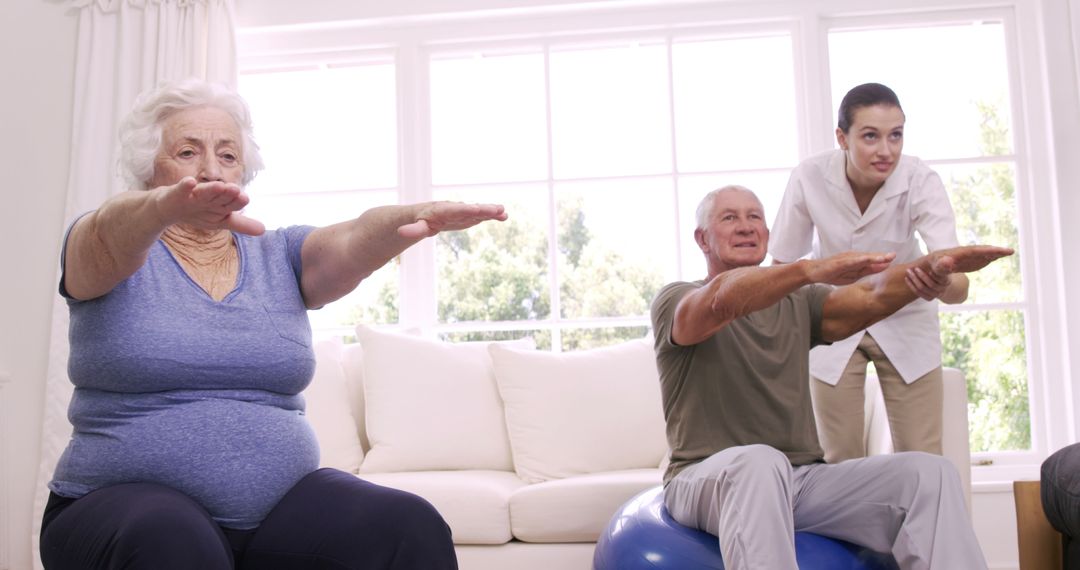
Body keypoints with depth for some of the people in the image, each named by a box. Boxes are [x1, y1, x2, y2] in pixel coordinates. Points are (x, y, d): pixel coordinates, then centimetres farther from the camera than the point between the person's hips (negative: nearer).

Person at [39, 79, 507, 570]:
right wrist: (165, 205, -46)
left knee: (410, 527, -23)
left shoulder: (279, 255, 9)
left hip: (280, 498, 2)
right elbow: (111, 229, -22)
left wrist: (416, 217, -34)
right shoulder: (114, 247, 3)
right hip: (130, 496, -2)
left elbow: (352, 242, -11)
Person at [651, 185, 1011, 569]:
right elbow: (722, 299, -22)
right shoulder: (675, 301, 3)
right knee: (759, 463, -38)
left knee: (929, 474, -17)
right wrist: (811, 270, -38)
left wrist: (933, 266, -22)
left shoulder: (798, 303, 17)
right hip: (708, 477, -4)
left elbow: (872, 296, -2)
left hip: (801, 479, 5)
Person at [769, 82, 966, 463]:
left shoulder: (921, 181, -23)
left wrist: (942, 286, -55)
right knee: (840, 462, 3)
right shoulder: (809, 178, -23)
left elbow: (959, 284, -33)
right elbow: (783, 265, -10)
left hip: (905, 321, 0)